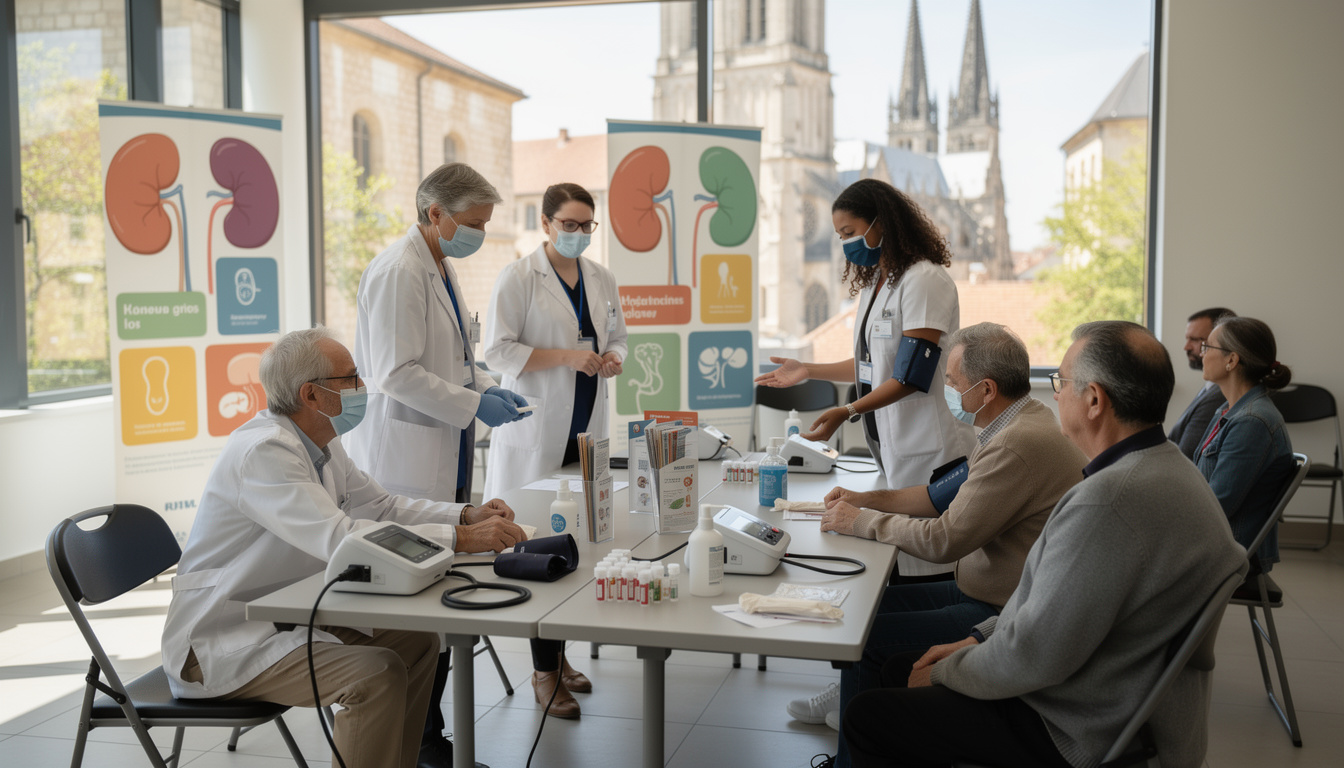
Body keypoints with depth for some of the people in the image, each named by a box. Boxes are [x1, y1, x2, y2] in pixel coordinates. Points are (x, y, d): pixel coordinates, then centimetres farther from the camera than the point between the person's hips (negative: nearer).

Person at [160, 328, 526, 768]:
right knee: (378, 673, -24)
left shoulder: (321, 442, 5)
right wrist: (462, 539, -34)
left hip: (289, 616, 9)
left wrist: (467, 515, -5)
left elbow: (380, 505, 11)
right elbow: (340, 539, -34)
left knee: (417, 641, 3)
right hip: (224, 643, -9)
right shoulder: (263, 450, -25)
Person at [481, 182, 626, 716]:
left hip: (586, 431, 6)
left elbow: (617, 336, 22)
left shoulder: (602, 279, 12)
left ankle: (558, 656, 23)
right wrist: (566, 357, -19)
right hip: (536, 435, -6)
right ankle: (545, 672, 7)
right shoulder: (518, 278, -6)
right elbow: (497, 351, -11)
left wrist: (613, 359, -1)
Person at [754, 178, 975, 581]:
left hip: (928, 455, -8)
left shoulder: (926, 280, -12)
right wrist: (808, 371, 20)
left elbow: (912, 374, -19)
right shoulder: (872, 283, 17)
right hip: (891, 449, 8)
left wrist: (847, 412, -26)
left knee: (927, 572, -7)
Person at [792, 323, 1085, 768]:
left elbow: (945, 539, -24)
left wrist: (861, 522, -11)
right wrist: (866, 498, 11)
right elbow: (943, 496, 19)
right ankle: (849, 697, 31)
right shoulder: (1019, 425, 9)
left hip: (1001, 616, -11)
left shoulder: (1020, 445, -26)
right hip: (986, 594, 11)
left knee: (867, 636, -13)